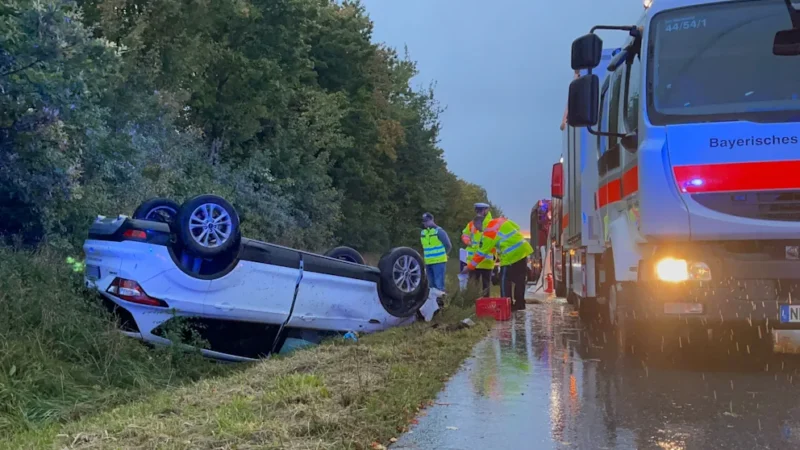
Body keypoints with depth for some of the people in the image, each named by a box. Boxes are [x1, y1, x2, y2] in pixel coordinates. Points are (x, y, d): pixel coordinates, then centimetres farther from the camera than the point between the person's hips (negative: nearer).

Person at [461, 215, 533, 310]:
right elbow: (517, 227, 18)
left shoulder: (488, 232, -10)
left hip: (511, 255, -8)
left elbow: (481, 253, -6)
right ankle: (520, 305, 24)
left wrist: (469, 267, 2)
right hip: (523, 248, 8)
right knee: (520, 280, 16)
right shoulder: (500, 220, 10)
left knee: (505, 281, 3)